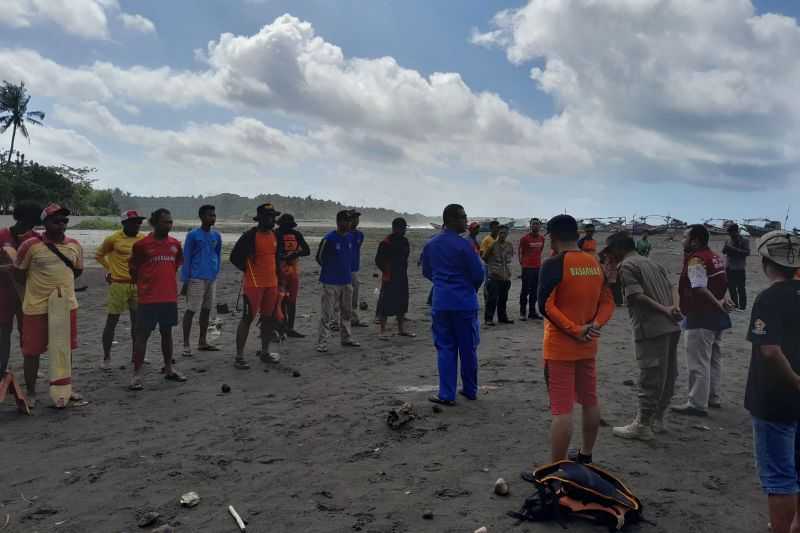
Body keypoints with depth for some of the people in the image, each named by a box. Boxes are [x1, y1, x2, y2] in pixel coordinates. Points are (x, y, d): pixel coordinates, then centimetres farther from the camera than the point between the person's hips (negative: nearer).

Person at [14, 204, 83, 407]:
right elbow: (18, 273, 0)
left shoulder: (75, 246, 1)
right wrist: (38, 287, 5)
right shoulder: (31, 245, -12)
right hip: (36, 307, -4)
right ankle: (30, 392, 21)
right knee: (32, 351, 6)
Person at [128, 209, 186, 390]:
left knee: (167, 333, 14)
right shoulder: (142, 245, -8)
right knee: (142, 335, -1)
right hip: (148, 299, -5)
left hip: (170, 298, 5)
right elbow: (133, 269, 1)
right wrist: (143, 285, 8)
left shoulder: (175, 244, 6)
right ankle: (137, 374, 4)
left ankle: (169, 369, 24)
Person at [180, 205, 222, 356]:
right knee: (191, 310, -3)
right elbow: (186, 258, -5)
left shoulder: (216, 236, 9)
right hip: (196, 278, -6)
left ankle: (203, 342, 21)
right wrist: (185, 280, -8)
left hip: (211, 279, 6)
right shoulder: (193, 235, -5)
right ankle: (186, 344, 2)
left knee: (207, 309, 11)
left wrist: (216, 273, 9)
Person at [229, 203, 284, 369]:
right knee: (247, 318, -4)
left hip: (272, 284, 7)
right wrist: (249, 271, -3)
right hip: (253, 285, -7)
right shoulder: (250, 236, -12)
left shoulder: (275, 236, 10)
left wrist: (275, 271, 13)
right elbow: (235, 257, -12)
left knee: (270, 318, 12)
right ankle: (239, 356, 3)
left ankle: (264, 352, 28)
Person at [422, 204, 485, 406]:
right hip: (465, 303, -3)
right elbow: (479, 274, -9)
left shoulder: (430, 245, 5)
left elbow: (427, 272, 16)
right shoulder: (463, 245, -12)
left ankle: (446, 395, 6)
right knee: (468, 348, 10)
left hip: (441, 303, 4)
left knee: (445, 348, 7)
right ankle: (470, 390, 23)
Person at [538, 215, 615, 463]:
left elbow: (546, 306, -22)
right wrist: (595, 326, -6)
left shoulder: (553, 265, -14)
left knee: (562, 409, -3)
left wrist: (575, 330, -18)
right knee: (590, 401, 20)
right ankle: (586, 456, 35)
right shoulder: (596, 263, 6)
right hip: (588, 347, 7)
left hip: (560, 348, -7)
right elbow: (608, 301, 6)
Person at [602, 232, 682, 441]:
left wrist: (664, 310, -13)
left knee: (650, 377, -3)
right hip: (671, 327, 9)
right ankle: (657, 419, 27)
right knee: (667, 376, 14)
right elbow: (672, 287, 10)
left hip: (651, 329, -9)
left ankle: (642, 425, 5)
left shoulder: (626, 266, -4)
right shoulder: (651, 263, 21)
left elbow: (637, 296, -15)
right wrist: (674, 307, -5)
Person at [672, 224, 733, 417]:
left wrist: (718, 304, -18)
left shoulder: (695, 260, -16)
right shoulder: (715, 258, 13)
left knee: (698, 363, -4)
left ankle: (697, 404, 0)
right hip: (716, 316, 10)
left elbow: (700, 289, -24)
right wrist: (721, 302, 0)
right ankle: (713, 398, 29)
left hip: (701, 317, -10)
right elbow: (720, 285, 14)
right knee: (713, 359, 18)